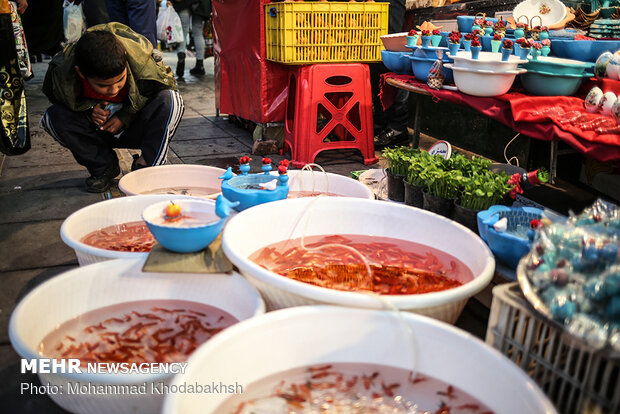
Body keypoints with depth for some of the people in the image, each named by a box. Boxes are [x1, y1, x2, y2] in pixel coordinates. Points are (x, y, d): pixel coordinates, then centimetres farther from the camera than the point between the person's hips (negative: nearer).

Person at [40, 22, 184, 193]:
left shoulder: (143, 61, -30)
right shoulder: (61, 73, -24)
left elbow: (167, 85, -10)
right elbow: (55, 96, 0)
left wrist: (126, 116, -19)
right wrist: (90, 109, -21)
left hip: (136, 128, -2)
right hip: (98, 131, 2)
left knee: (170, 100, -30)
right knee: (53, 116, -23)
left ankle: (146, 165, -17)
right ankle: (104, 167, -8)